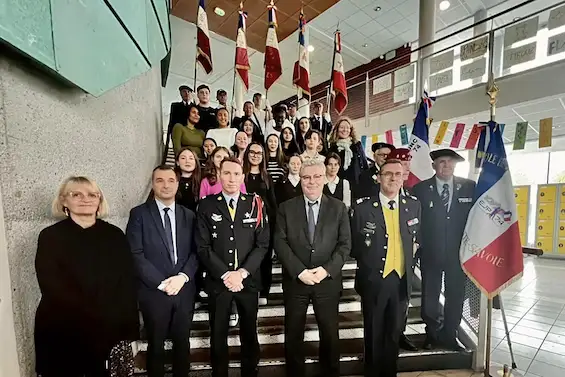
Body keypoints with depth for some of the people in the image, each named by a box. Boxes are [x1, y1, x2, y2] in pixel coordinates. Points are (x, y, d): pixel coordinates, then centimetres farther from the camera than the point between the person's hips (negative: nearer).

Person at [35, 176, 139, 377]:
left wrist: (128, 330, -8)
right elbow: (52, 287, -10)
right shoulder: (50, 236, -3)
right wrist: (91, 317, -18)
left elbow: (128, 283, -2)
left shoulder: (115, 235, 0)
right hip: (62, 332, -1)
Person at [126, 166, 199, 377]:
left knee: (182, 343, 17)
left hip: (184, 290, 3)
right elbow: (135, 254, -10)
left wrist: (183, 277, -13)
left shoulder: (189, 215, 5)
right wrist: (161, 283, -15)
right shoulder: (139, 214, -4)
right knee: (156, 345, 17)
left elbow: (195, 252, 2)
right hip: (154, 291, -2)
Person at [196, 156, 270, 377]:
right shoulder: (206, 205, -3)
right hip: (218, 281, 0)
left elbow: (262, 244, -5)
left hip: (248, 280, 1)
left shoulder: (255, 204, -1)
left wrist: (242, 273, -13)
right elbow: (203, 247, -7)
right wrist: (225, 274, -14)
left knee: (249, 333, 17)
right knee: (218, 335, 15)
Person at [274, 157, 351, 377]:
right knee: (293, 334, 15)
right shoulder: (286, 208, -1)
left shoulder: (338, 208, 1)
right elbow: (280, 243, -6)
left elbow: (345, 244, -2)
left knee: (330, 333, 16)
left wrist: (327, 269, -14)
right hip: (295, 280, 0)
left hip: (328, 281, 1)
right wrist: (299, 271, -15)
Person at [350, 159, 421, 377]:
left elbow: (417, 237, 16)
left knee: (394, 333, 21)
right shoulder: (362, 207, -13)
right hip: (374, 280, -3)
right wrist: (369, 261, -3)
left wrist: (411, 253, 4)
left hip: (401, 279, 3)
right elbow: (353, 246, -3)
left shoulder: (413, 205, 0)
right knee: (373, 333, 15)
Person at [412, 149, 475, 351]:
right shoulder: (420, 189, -4)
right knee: (429, 296, 11)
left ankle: (449, 335, 35)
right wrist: (417, 245, -8)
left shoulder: (470, 187, 1)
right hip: (430, 252, -1)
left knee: (456, 295, 14)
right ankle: (433, 334, 34)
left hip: (459, 252, 1)